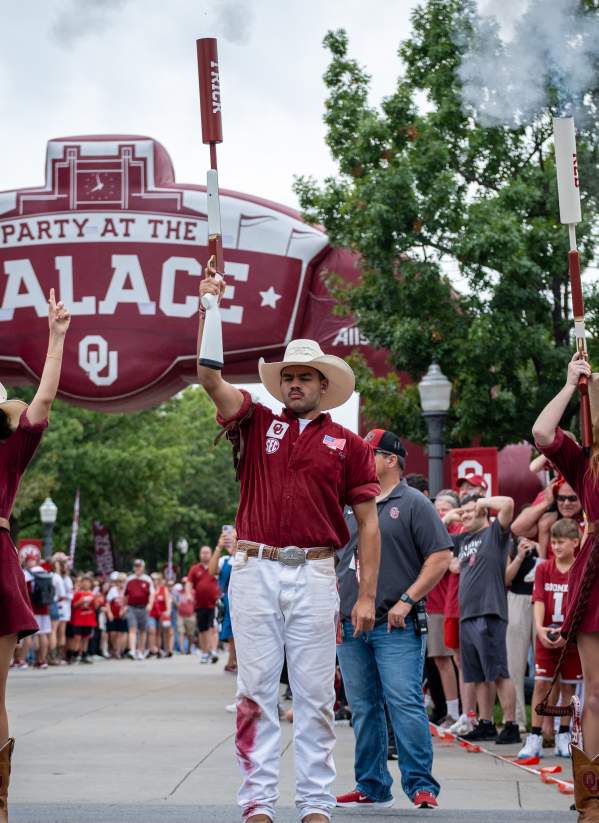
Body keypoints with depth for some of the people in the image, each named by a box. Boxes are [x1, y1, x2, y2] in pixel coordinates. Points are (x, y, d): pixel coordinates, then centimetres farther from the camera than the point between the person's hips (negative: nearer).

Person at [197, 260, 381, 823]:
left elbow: (367, 524, 8)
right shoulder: (256, 424, 11)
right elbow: (210, 376, -2)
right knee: (256, 693, 2)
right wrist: (209, 308, -11)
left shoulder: (347, 444, 9)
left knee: (315, 696, 3)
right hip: (255, 570, 1)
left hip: (315, 574, 0)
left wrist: (367, 595, 1)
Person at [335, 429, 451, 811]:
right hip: (350, 626, 6)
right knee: (363, 709, 8)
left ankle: (421, 785, -6)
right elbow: (335, 561, 23)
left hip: (396, 626, -6)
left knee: (404, 702, -11)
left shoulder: (413, 503, -2)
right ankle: (372, 788, 16)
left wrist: (406, 601, -13)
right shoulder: (350, 507, 16)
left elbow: (441, 557, -9)